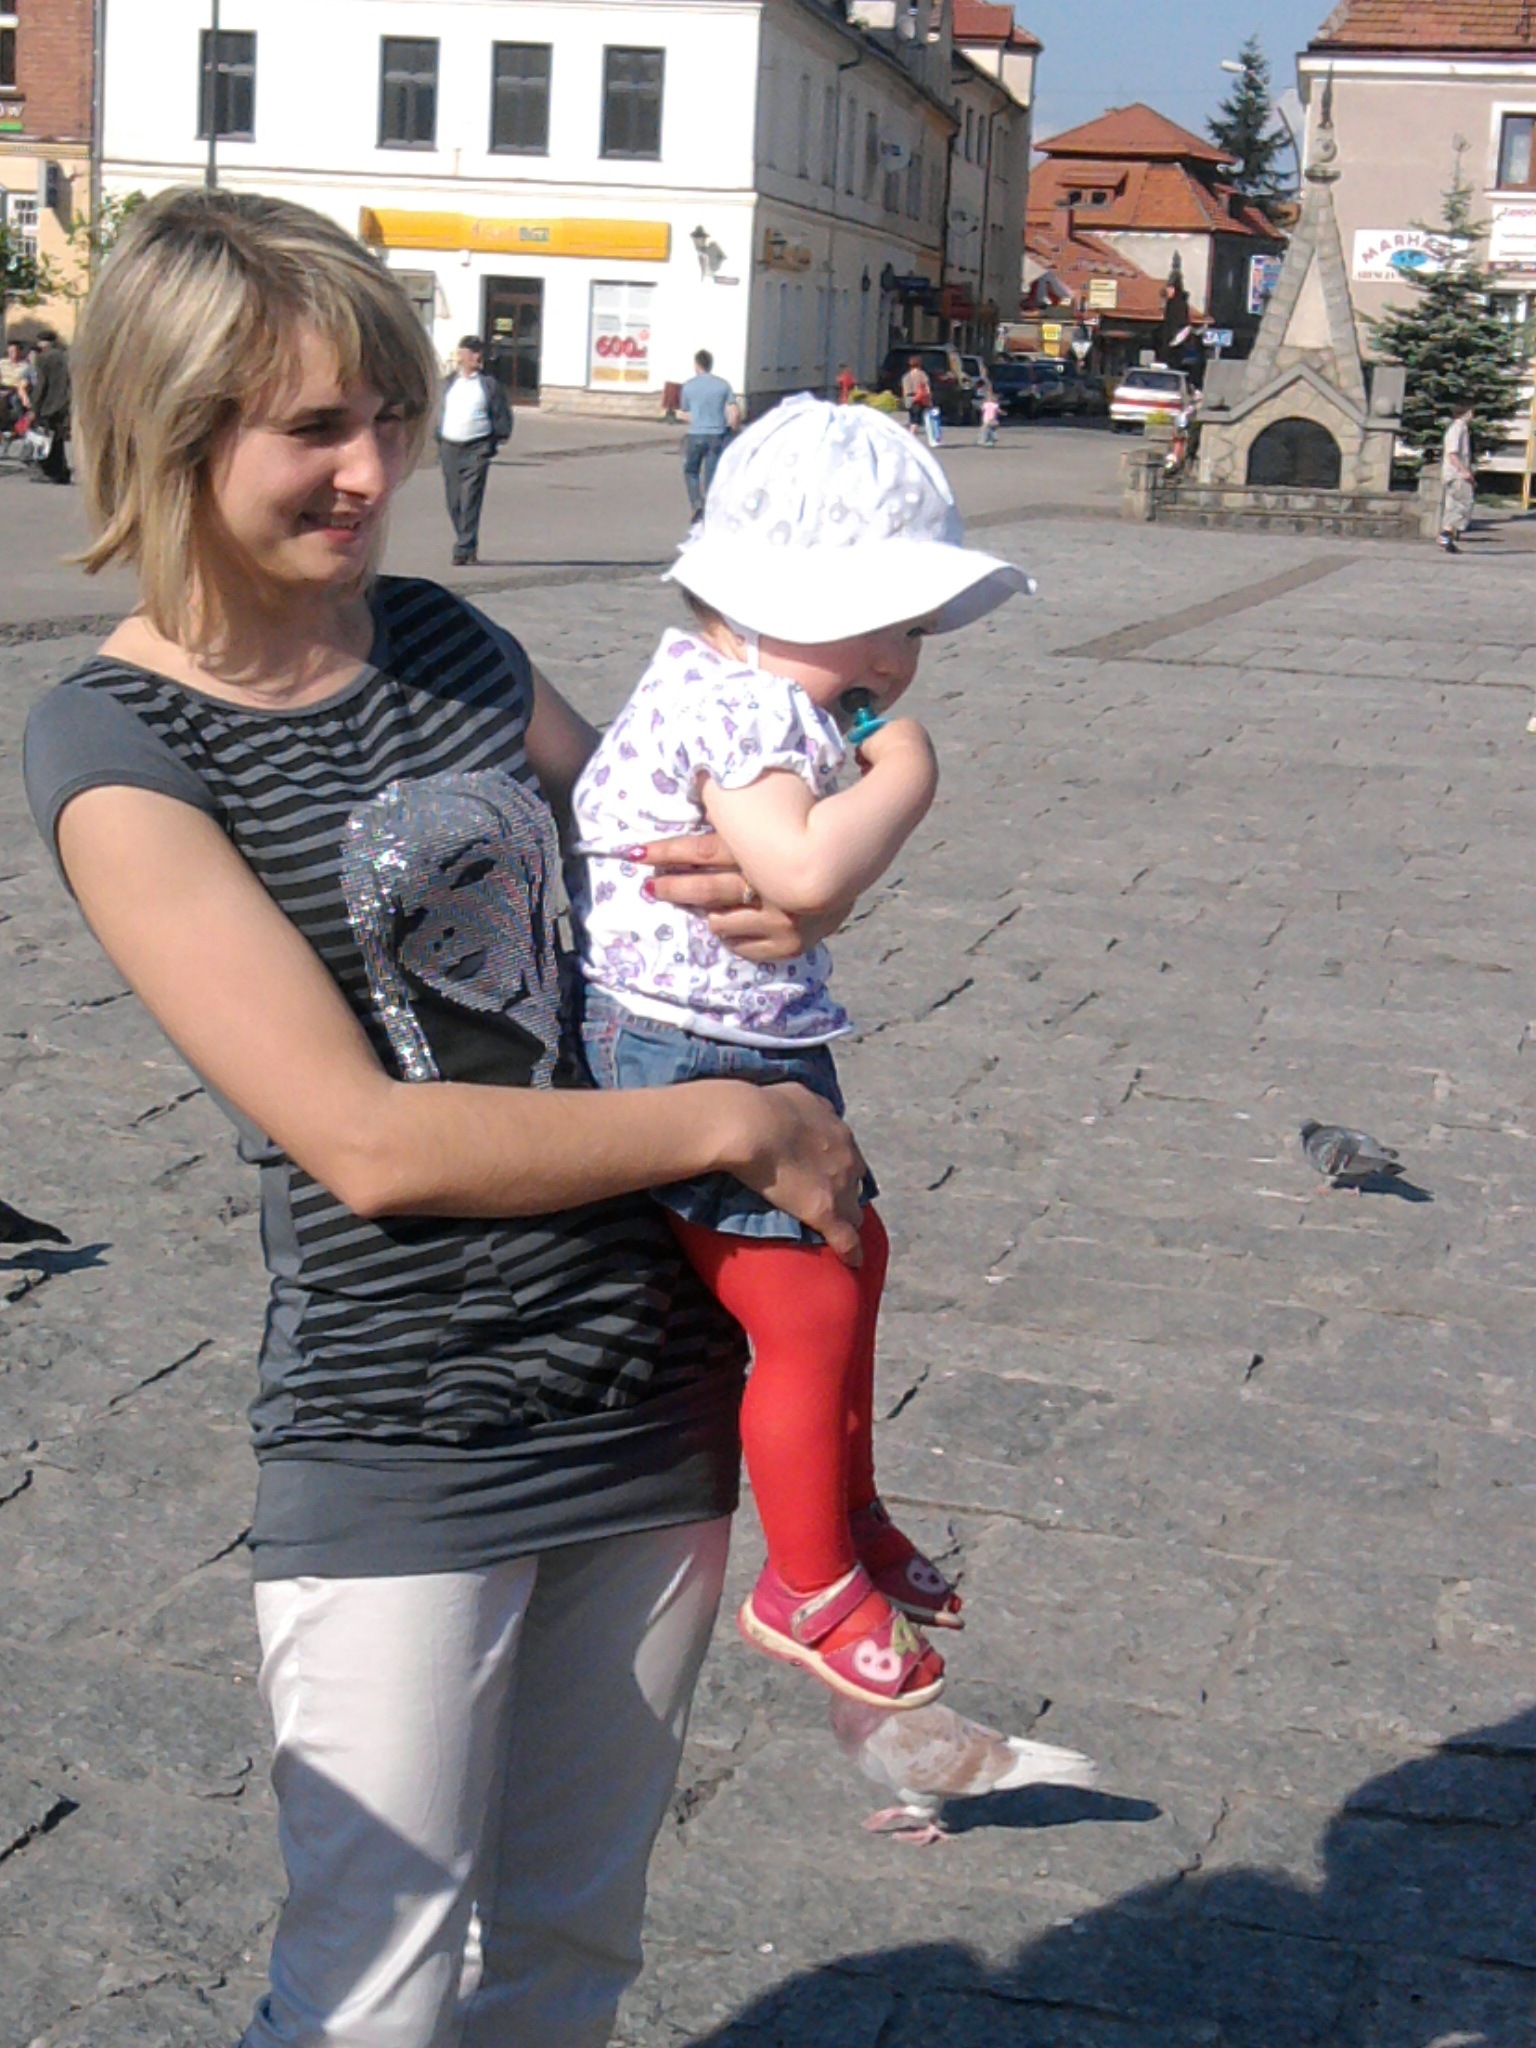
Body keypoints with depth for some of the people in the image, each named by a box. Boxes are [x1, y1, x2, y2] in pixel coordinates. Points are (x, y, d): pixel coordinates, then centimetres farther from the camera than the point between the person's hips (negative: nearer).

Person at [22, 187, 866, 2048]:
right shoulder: (118, 745, -12)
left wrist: (769, 899, -3)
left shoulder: (443, 641, 6)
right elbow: (369, 1142, -18)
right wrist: (741, 1122, -14)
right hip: (399, 1448, -5)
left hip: (656, 1387, 6)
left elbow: (635, 853, 21)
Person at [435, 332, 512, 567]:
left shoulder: (490, 384, 2)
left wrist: (495, 441, -5)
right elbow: (439, 411, 19)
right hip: (449, 448, 4)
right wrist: (439, 440, 11)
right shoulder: (448, 381, 13)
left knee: (470, 501, -10)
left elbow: (502, 415, 4)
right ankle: (468, 545, 21)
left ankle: (464, 549, -11)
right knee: (454, 501, 7)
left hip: (476, 450, -4)